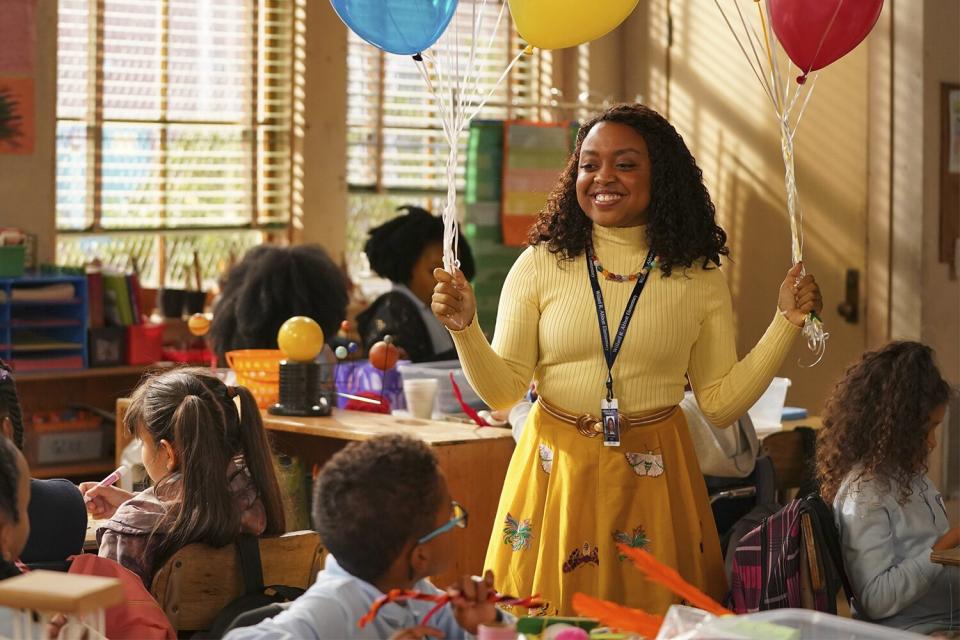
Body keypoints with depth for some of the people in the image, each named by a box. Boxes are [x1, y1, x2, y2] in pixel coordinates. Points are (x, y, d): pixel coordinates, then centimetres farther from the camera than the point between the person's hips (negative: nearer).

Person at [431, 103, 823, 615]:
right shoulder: (540, 266, -1)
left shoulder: (698, 279, 2)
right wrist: (465, 327, -16)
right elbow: (501, 392, -1)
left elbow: (721, 403, 2)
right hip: (556, 471, 0)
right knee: (549, 622, 6)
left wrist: (786, 322, -3)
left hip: (653, 478, 0)